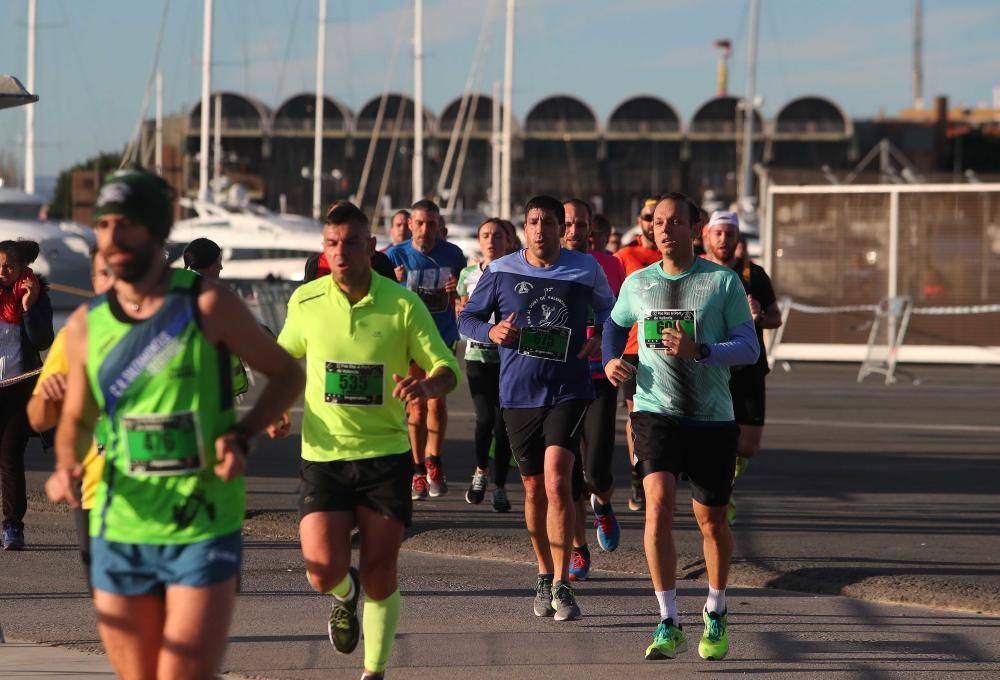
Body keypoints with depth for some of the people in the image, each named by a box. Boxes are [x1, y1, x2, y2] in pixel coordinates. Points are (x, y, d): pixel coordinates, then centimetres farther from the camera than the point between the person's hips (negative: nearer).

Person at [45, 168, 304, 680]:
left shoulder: (206, 305, -6)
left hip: (205, 529, -4)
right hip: (119, 535, 4)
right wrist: (66, 468, -2)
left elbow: (287, 374, 4)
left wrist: (241, 438, -11)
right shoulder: (85, 326, 4)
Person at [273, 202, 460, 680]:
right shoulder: (305, 301, -1)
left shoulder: (403, 305, -6)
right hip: (323, 455, 1)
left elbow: (447, 370, -2)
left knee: (380, 575, 2)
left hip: (386, 454, -1)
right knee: (324, 572, -13)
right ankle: (346, 595, 25)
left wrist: (426, 386, -26)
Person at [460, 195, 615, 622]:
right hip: (518, 392, 2)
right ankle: (545, 575, 29)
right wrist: (491, 332, -12)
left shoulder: (586, 270, 2)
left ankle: (561, 585, -14)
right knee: (534, 487, 10)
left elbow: (611, 313, 17)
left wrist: (601, 339, -3)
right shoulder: (501, 272, 1)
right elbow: (468, 317, 9)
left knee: (557, 480, -17)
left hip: (568, 390, -2)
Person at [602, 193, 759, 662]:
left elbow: (749, 348, -6)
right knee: (659, 505, -19)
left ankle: (716, 614, 32)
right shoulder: (637, 283, 6)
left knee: (711, 520, 8)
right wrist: (610, 359, 5)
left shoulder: (723, 282, -3)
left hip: (712, 417, -1)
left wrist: (699, 350, -21)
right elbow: (615, 324, 26)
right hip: (655, 412, 1)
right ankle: (669, 625, -15)